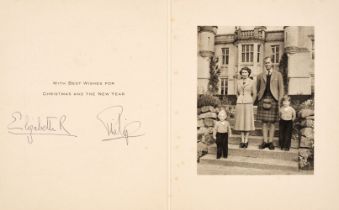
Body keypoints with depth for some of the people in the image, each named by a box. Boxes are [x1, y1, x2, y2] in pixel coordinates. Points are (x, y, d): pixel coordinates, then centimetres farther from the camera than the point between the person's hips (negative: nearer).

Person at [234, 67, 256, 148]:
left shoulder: (251, 82, 0)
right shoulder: (238, 82, 7)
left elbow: (254, 94, 7)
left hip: (248, 103, -2)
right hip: (239, 103, 2)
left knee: (248, 121, -2)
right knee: (241, 121, 3)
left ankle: (246, 141, 6)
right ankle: (242, 141, 9)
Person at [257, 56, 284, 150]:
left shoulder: (278, 75, 9)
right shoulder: (260, 76, 13)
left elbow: (281, 88, 6)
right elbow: (257, 89, 18)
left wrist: (279, 100, -2)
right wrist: (258, 97, 6)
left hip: (273, 99, -1)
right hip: (263, 99, 2)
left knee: (272, 122, 1)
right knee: (264, 122, 2)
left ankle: (270, 142, 6)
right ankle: (265, 141, 6)